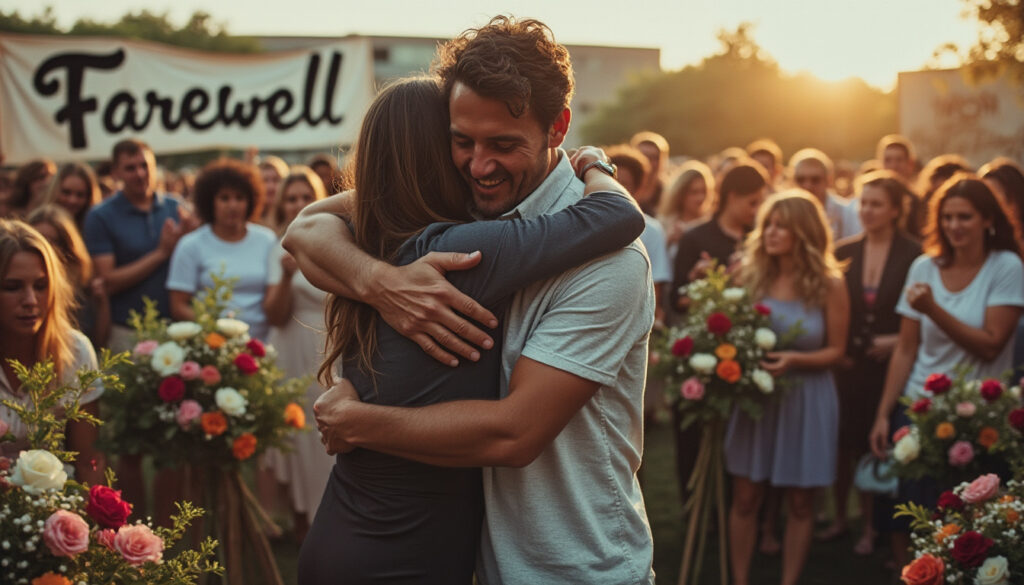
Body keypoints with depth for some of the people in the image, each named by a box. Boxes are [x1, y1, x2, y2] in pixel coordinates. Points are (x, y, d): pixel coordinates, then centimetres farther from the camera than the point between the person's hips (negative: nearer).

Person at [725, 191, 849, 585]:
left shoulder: (829, 286, -6)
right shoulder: (752, 275, 0)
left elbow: (836, 350, -4)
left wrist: (795, 360, -20)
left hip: (807, 398, -2)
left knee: (799, 502, 7)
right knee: (745, 497, 5)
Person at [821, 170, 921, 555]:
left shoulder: (913, 256, -8)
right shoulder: (844, 252, 4)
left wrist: (898, 340, -16)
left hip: (887, 367, -3)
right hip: (847, 365, 3)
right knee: (842, 444, 6)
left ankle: (870, 527, 21)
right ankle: (839, 518, 25)